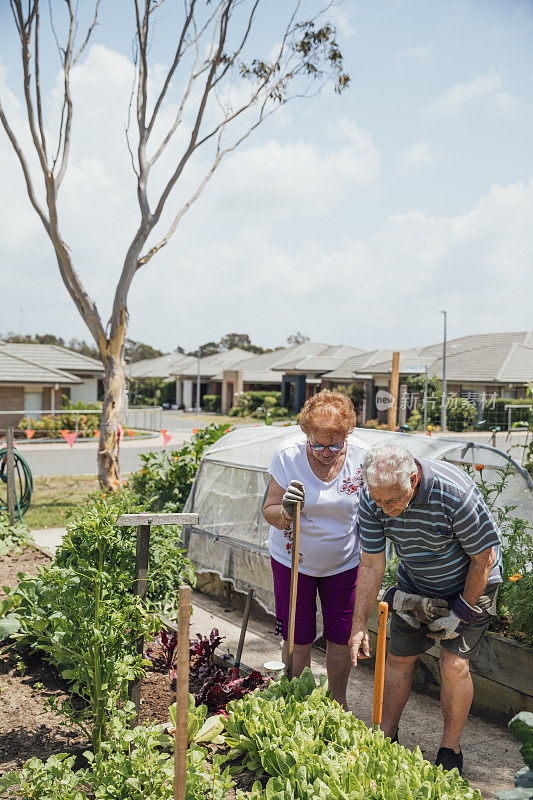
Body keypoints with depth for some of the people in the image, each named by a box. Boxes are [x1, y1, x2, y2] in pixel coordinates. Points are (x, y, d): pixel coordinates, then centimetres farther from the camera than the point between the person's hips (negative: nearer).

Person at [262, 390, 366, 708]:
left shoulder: (360, 456, -15)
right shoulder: (289, 455, -20)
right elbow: (269, 512, -15)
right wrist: (286, 511, -38)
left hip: (345, 561, 1)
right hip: (293, 560, -1)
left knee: (342, 637, 10)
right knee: (298, 638, 8)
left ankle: (338, 702, 33)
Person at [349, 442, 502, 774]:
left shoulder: (454, 492, -37)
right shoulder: (372, 499, -24)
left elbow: (484, 558, -23)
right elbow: (371, 565, -13)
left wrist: (461, 612, -15)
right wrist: (360, 623, -14)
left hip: (469, 584, -4)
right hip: (415, 584, 4)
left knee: (454, 664, -9)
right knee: (398, 658, 5)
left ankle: (451, 749, 13)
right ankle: (388, 737, 25)